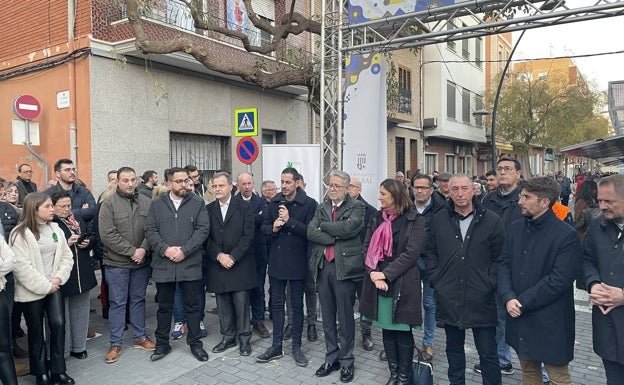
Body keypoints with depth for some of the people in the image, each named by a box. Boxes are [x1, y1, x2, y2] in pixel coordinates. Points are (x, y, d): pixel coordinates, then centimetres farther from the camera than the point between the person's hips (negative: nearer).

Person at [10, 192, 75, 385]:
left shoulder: (55, 228, 6)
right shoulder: (20, 233, -12)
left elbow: (66, 256, 6)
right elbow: (21, 266, -18)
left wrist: (58, 278, -8)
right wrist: (44, 286, -16)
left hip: (54, 287, 4)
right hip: (32, 291, -4)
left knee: (58, 325, -1)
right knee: (36, 331, 7)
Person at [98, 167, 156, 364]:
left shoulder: (146, 202, 1)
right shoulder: (108, 204, -7)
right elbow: (108, 234, -14)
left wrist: (143, 249, -16)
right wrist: (132, 251, -16)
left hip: (142, 261, 3)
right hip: (117, 262, -3)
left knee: (138, 299, 15)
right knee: (117, 302, 6)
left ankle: (139, 337, 28)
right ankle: (115, 343, 19)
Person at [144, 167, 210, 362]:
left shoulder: (198, 203, 1)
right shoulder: (157, 204, 6)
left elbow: (203, 229, -6)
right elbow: (150, 230, 0)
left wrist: (184, 250, -15)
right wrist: (165, 249, -14)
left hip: (190, 264, -1)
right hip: (163, 264, 1)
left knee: (192, 306, 10)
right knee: (164, 307, 14)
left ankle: (195, 343, 24)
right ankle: (162, 344, 29)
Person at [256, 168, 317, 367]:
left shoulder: (309, 204, -10)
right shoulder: (274, 203, 3)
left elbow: (310, 231, -17)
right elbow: (264, 227, 8)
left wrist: (289, 221, -22)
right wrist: (273, 228, -13)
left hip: (297, 261, -4)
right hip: (276, 260, 4)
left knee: (297, 304, 10)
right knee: (277, 303, 12)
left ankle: (296, 346, 23)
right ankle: (276, 346, 24)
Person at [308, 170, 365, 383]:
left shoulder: (357, 206, -2)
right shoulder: (321, 208, 11)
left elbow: (349, 227, -20)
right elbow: (311, 232, -2)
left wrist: (323, 226, -8)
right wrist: (334, 237, -14)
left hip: (345, 266, -4)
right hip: (322, 266, 5)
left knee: (345, 317, 7)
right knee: (327, 317, 14)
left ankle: (346, 361, 22)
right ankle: (331, 358, 28)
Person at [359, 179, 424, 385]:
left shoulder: (415, 220, -5)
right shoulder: (377, 217, 9)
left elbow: (411, 253, -13)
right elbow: (367, 247, 5)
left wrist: (386, 274, -18)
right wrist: (373, 272, -11)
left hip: (402, 284, -4)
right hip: (378, 282, 5)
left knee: (403, 331, 3)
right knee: (387, 330, 12)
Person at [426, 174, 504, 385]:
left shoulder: (492, 220, -3)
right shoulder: (439, 219, 4)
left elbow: (499, 257, 0)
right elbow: (431, 252, 11)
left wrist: (489, 284, -8)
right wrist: (435, 280, 2)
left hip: (481, 299, -2)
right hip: (449, 298, 3)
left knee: (488, 353, 7)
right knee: (454, 348, 18)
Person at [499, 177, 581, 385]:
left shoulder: (566, 235, -15)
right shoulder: (515, 228, 5)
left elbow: (559, 280, -20)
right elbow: (504, 265, 2)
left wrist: (523, 302, -18)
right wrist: (508, 298, -14)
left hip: (550, 321, -6)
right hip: (519, 316, 6)